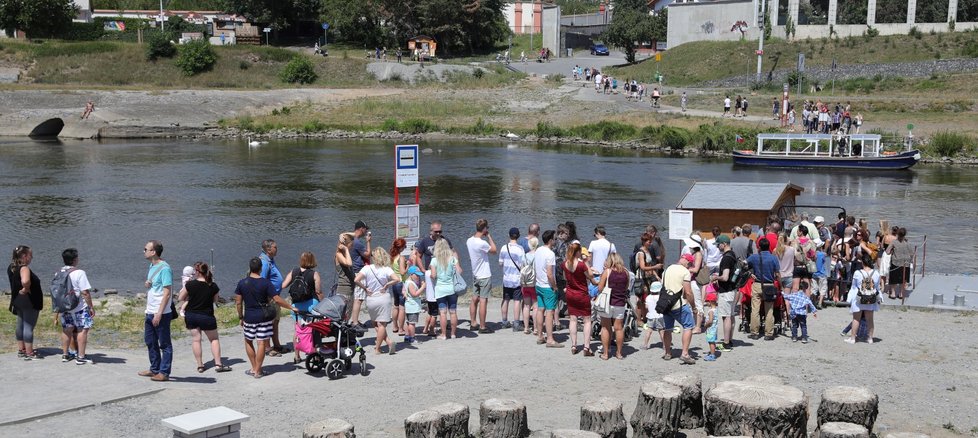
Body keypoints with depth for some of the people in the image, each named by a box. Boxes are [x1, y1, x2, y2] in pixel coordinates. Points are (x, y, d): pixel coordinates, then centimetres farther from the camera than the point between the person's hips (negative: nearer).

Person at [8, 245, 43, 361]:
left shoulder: (12, 267, 7)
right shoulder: (24, 268, -22)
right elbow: (25, 281, -42)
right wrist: (26, 289, -24)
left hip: (18, 300, 10)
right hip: (29, 302, -10)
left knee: (21, 326, 18)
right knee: (29, 326, -3)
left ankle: (21, 350, 28)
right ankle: (29, 354, 1)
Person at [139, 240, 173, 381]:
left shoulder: (164, 268, -15)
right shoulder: (152, 266, 13)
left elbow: (167, 293, -18)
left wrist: (159, 313, -21)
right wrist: (147, 284, 2)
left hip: (161, 314, -9)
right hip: (150, 312, 9)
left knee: (164, 344, 0)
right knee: (150, 342, 16)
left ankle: (164, 372, 5)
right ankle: (154, 369, 27)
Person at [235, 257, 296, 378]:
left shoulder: (242, 283, -2)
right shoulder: (266, 283, -9)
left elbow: (238, 302, 2)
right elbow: (277, 300, -13)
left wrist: (240, 317, 15)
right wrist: (291, 307, -3)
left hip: (249, 317, 2)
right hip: (264, 317, -2)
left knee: (248, 341, 19)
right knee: (261, 343, 2)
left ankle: (254, 368, 19)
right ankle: (258, 371, 6)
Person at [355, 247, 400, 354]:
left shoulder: (367, 268, -5)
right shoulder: (386, 269, -6)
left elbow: (356, 280, -15)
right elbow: (397, 279, -19)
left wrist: (365, 289, -3)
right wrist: (386, 285, -6)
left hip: (370, 299, 1)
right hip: (383, 298, -1)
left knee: (376, 324, 15)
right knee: (381, 324, 4)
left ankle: (388, 341, 1)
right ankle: (377, 348, -1)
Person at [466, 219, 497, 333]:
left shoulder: (469, 241, 1)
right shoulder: (482, 243, -24)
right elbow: (494, 250, -8)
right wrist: (489, 236, -4)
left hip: (475, 275, 8)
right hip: (485, 276, -8)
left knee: (475, 299, 14)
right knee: (483, 301, -2)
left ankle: (473, 323, 22)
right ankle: (482, 327, 3)